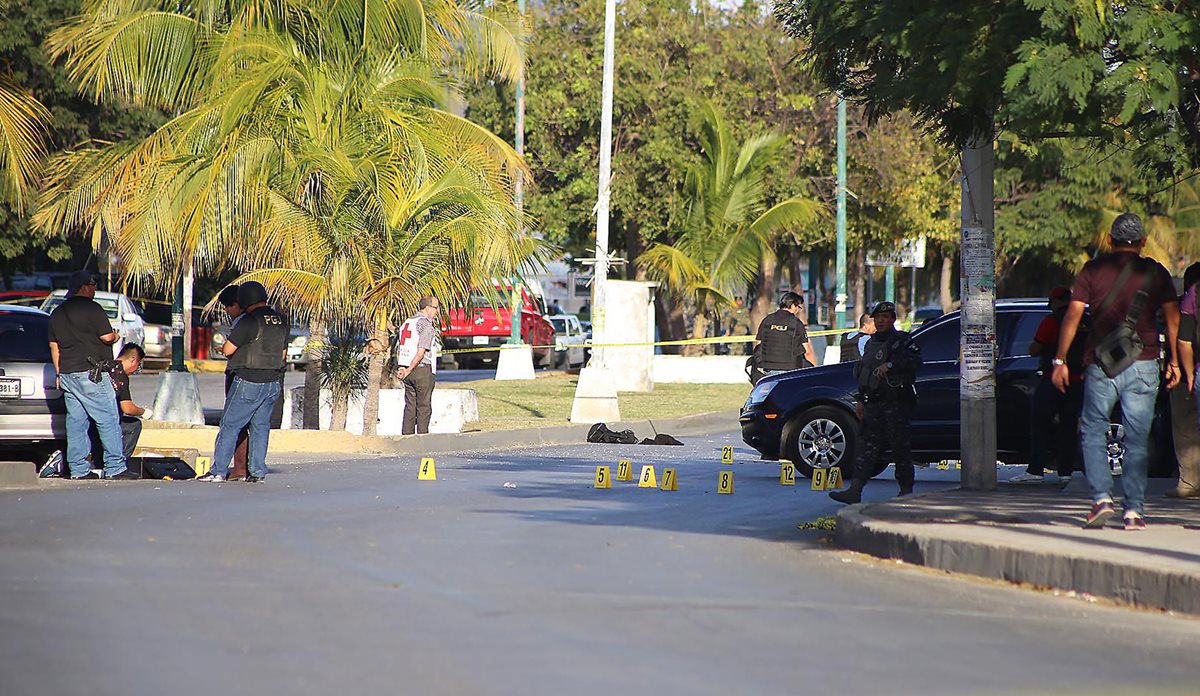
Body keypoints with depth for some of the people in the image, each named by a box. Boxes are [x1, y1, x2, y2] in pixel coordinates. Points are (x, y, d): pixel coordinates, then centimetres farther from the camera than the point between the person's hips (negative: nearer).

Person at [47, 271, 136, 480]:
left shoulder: (57, 313, 15)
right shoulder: (91, 308, -9)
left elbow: (54, 346, 18)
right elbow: (107, 337, -13)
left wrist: (59, 374, 22)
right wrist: (116, 336, 9)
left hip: (67, 374, 8)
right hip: (90, 373, -8)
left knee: (76, 422, 8)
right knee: (108, 421, -4)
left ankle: (78, 469, 7)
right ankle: (114, 468, -7)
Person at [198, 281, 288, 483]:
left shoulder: (250, 321, -15)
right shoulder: (281, 321, 8)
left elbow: (228, 350, -14)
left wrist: (224, 346, 9)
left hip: (249, 382, -7)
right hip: (273, 382, 7)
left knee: (230, 425, 0)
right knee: (261, 425, 13)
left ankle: (219, 471, 0)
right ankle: (258, 472, 10)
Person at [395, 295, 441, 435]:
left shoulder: (407, 322, 14)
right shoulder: (426, 324, -13)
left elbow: (399, 348, 14)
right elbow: (421, 352, -20)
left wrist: (400, 368, 6)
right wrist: (409, 370, -16)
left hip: (408, 372, 8)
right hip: (423, 370, -8)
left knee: (410, 406, 11)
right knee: (424, 407, -2)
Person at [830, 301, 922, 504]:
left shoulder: (902, 340, -1)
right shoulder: (871, 343, 20)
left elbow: (915, 361, -18)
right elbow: (862, 374, 27)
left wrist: (890, 365, -23)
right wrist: (860, 400, 22)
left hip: (896, 403, -6)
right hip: (873, 403, 6)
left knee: (900, 447, -3)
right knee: (869, 447, 0)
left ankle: (906, 491, 6)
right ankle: (854, 491, -8)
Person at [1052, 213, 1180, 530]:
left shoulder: (1093, 270, 4)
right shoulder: (1156, 272, 6)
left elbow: (1073, 315, -1)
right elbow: (1173, 316, 1)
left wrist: (1060, 361, 2)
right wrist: (1174, 361, 6)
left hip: (1100, 364, 0)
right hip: (1143, 365, 0)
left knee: (1093, 432, 11)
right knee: (1137, 438, 5)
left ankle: (1101, 498, -4)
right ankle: (1134, 509, 1)